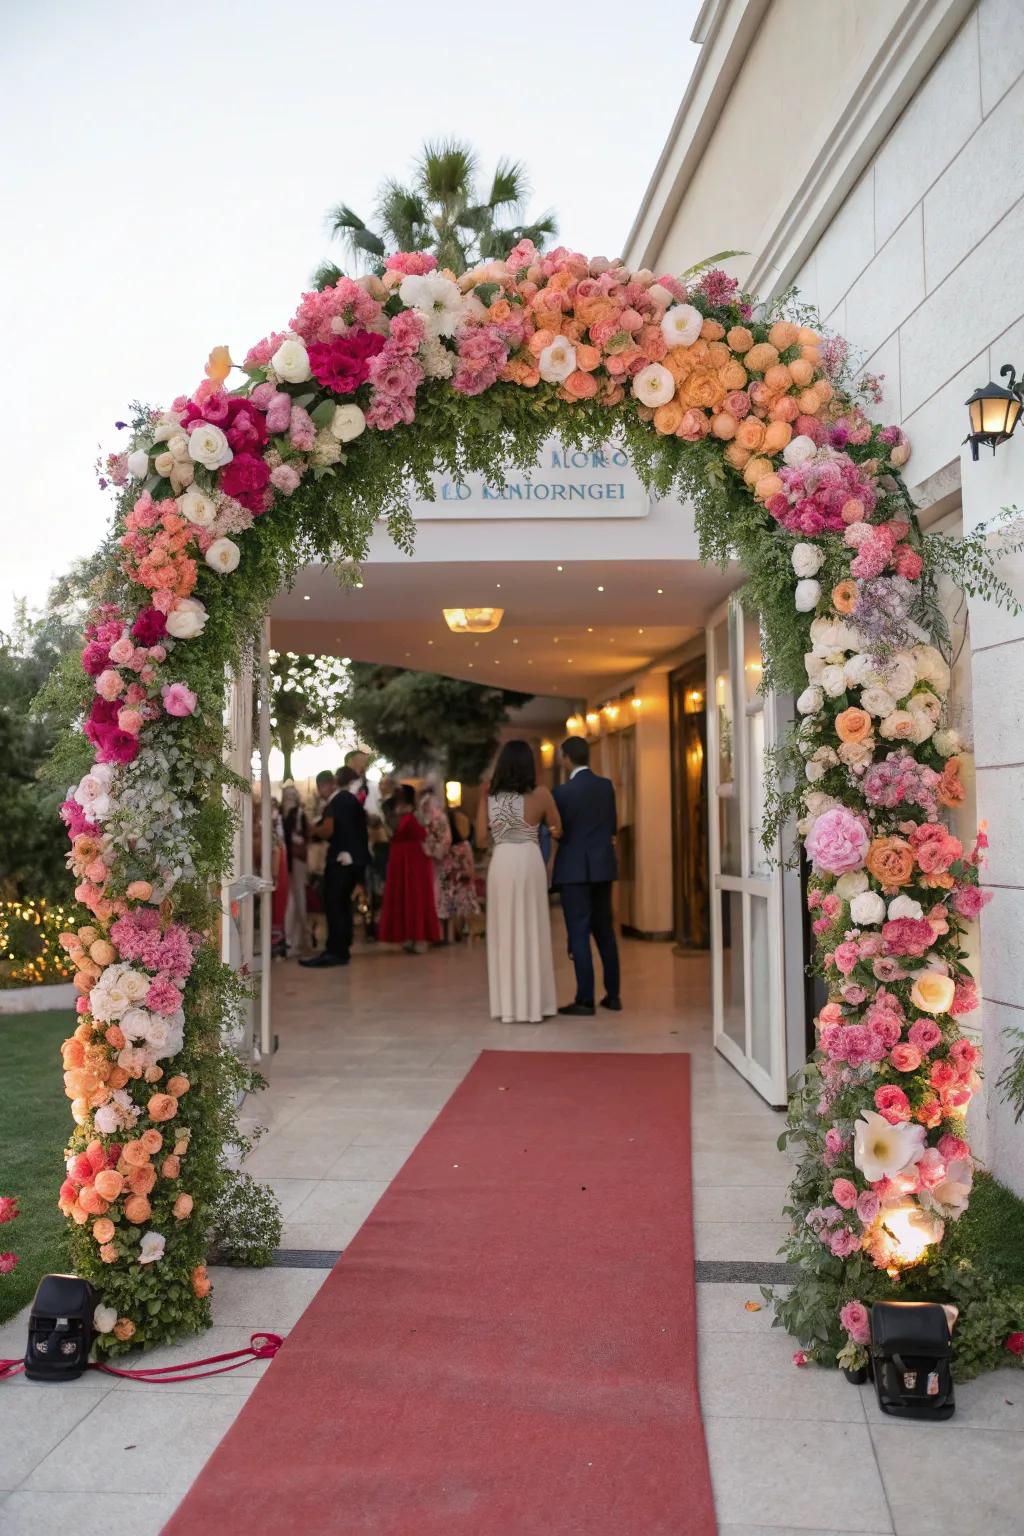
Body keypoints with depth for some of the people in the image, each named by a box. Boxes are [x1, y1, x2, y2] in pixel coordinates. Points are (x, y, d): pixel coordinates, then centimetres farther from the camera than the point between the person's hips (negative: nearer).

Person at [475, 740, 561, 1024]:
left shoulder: (491, 797, 1)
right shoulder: (540, 795, -3)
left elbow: (481, 838, 4)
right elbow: (558, 830, 5)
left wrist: (482, 798, 9)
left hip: (500, 864, 2)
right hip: (528, 862, -2)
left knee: (504, 933, 9)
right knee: (531, 932, 6)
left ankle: (507, 1005, 12)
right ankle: (532, 1004, 10)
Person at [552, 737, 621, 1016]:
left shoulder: (563, 791, -12)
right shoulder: (607, 786, 4)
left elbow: (559, 831, -5)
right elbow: (612, 826, 10)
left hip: (575, 868, -6)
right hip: (603, 866, 6)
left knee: (579, 934, -2)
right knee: (605, 931, 14)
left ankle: (585, 1000, -1)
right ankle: (612, 995, 18)